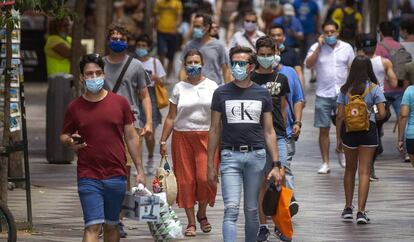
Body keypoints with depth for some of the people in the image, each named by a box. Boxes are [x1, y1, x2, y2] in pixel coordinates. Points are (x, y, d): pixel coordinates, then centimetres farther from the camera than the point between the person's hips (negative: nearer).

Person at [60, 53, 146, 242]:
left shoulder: (120, 103, 4)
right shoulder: (75, 107, 2)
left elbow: (131, 137, 8)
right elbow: (64, 136, 13)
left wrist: (140, 170, 4)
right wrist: (70, 142, -12)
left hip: (116, 176, 2)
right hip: (88, 177, -2)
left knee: (111, 226, 12)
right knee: (92, 226, -11)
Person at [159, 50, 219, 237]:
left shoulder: (212, 86, 6)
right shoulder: (179, 88, 7)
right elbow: (171, 117, 8)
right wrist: (163, 140, 2)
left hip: (206, 136, -1)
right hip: (182, 137, 1)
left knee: (205, 177, -13)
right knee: (186, 180, -1)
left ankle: (202, 213, 13)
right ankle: (191, 222, 8)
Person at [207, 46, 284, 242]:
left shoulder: (262, 94, 7)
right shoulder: (222, 93, 4)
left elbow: (269, 131, 9)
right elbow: (215, 130, 8)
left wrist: (276, 164, 3)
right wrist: (210, 165, 5)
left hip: (256, 156, 2)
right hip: (230, 155, -1)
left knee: (252, 211, 8)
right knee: (231, 210, -11)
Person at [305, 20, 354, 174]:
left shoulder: (346, 48, 6)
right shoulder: (316, 48, 1)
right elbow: (308, 65, -12)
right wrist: (319, 46, -15)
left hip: (342, 94, 1)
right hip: (323, 95, -1)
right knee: (324, 129, 1)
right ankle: (325, 163, 7)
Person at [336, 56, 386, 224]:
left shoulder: (345, 89, -1)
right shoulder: (374, 88, -5)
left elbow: (340, 116, -1)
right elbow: (382, 114, -9)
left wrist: (338, 138, 6)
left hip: (349, 130, 2)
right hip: (368, 130, -2)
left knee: (350, 169, 19)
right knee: (364, 172, 1)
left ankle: (348, 208, 22)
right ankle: (361, 212, -6)